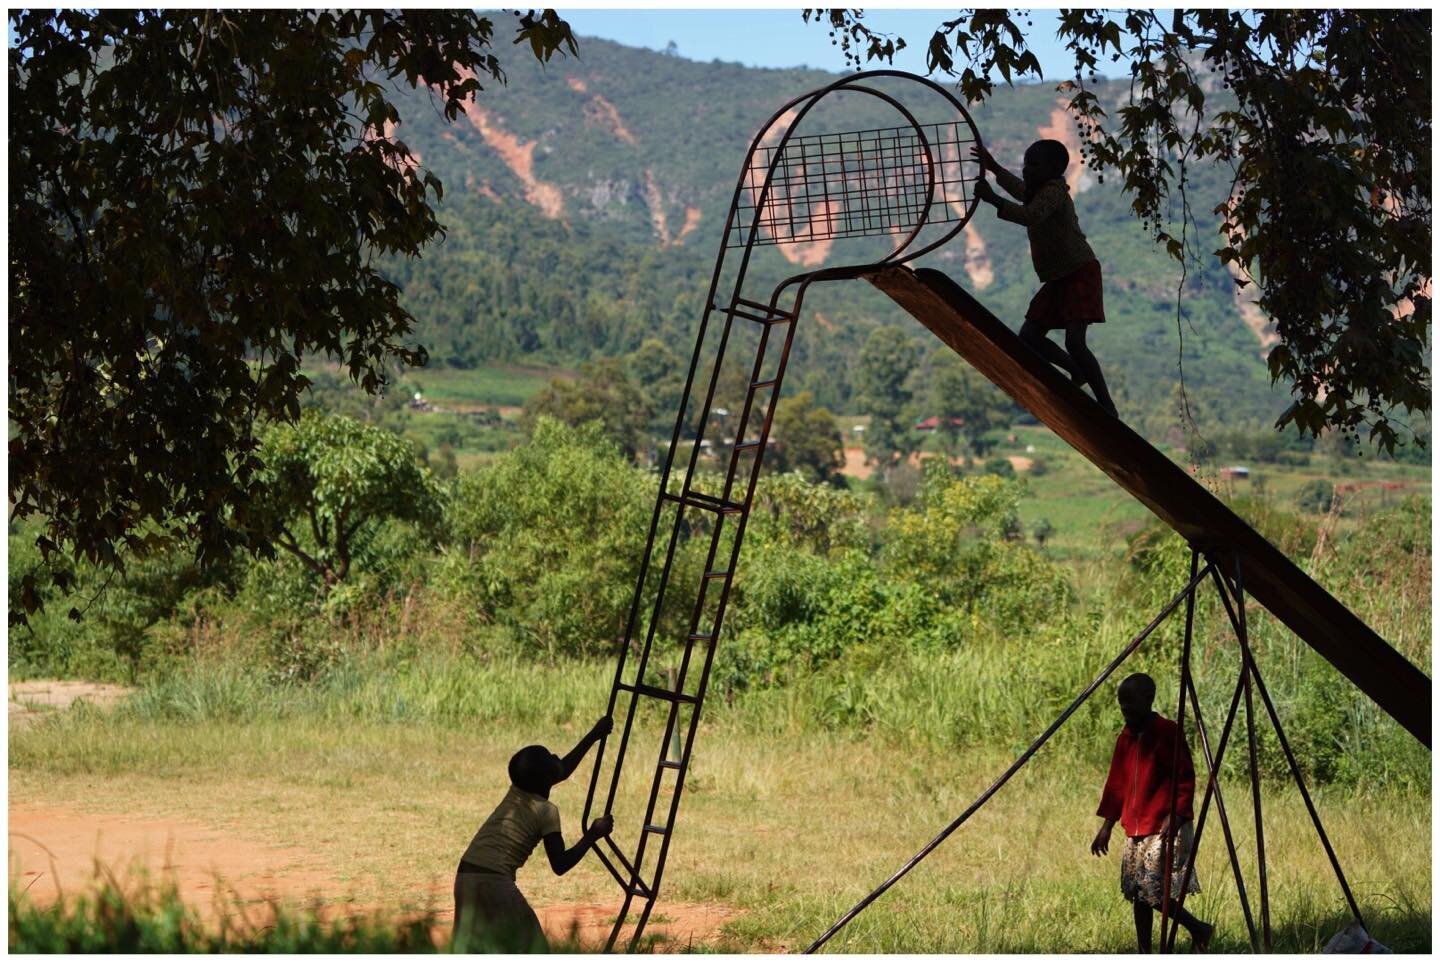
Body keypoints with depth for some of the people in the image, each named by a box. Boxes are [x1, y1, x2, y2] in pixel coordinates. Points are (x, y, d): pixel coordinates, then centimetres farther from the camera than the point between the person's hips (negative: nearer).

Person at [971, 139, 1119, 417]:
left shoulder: (1054, 191, -16)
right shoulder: (1036, 192, 13)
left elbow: (1031, 216, -35)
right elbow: (1020, 189, 39)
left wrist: (993, 199, -34)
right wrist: (994, 168, 38)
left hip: (1080, 272, -10)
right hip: (1058, 279, 10)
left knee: (1074, 342, -20)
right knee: (1029, 337, 7)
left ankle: (1107, 405, -14)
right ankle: (1079, 373, 23)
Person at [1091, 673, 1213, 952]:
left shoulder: (1167, 732, -10)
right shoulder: (1126, 737, 11)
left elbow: (1185, 778, -12)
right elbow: (1116, 783, 18)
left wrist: (1175, 816, -22)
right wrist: (1107, 825, 17)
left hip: (1165, 828, -8)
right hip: (1135, 829, 8)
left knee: (1156, 892, -12)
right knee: (1137, 893, 7)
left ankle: (1198, 930, 10)